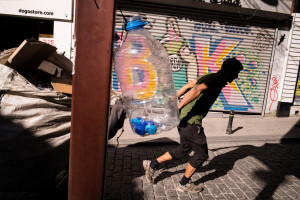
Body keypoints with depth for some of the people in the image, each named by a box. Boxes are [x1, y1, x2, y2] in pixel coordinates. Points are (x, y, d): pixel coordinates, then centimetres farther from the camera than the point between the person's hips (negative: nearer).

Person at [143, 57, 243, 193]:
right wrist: (178, 109, -35)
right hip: (191, 122, -10)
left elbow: (187, 86, 19)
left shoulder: (209, 77, 16)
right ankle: (184, 184, 26)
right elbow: (197, 90, -33)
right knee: (201, 154, 9)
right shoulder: (218, 80, -14)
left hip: (184, 119, 10)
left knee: (184, 149, 23)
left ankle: (152, 164, 28)